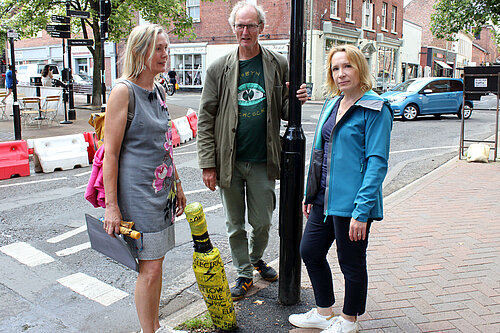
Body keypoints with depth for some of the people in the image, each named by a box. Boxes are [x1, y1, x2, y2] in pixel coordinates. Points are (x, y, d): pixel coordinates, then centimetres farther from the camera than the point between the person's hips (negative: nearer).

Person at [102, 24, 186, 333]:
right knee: (149, 268, -1)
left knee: (155, 263, 16)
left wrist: (177, 185, 21)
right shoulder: (123, 92, -13)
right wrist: (111, 206, -16)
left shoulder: (158, 91, 11)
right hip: (137, 193, -8)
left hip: (162, 190, 8)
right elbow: (110, 153, -15)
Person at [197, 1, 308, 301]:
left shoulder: (278, 66, 1)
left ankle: (257, 258, 42)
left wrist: (296, 101, -15)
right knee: (235, 224, 12)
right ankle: (244, 273, 31)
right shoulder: (219, 69, -1)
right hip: (229, 162, 0)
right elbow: (206, 119, -1)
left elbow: (283, 112, 9)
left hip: (262, 162, 0)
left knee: (262, 222, 11)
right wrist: (208, 164, -6)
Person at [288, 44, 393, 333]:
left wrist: (362, 210, -22)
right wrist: (311, 194, 16)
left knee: (351, 263, 7)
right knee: (310, 252, 15)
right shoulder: (331, 105, 12)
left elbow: (377, 163, -17)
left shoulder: (375, 109, -12)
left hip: (351, 201, -8)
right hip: (324, 198, 8)